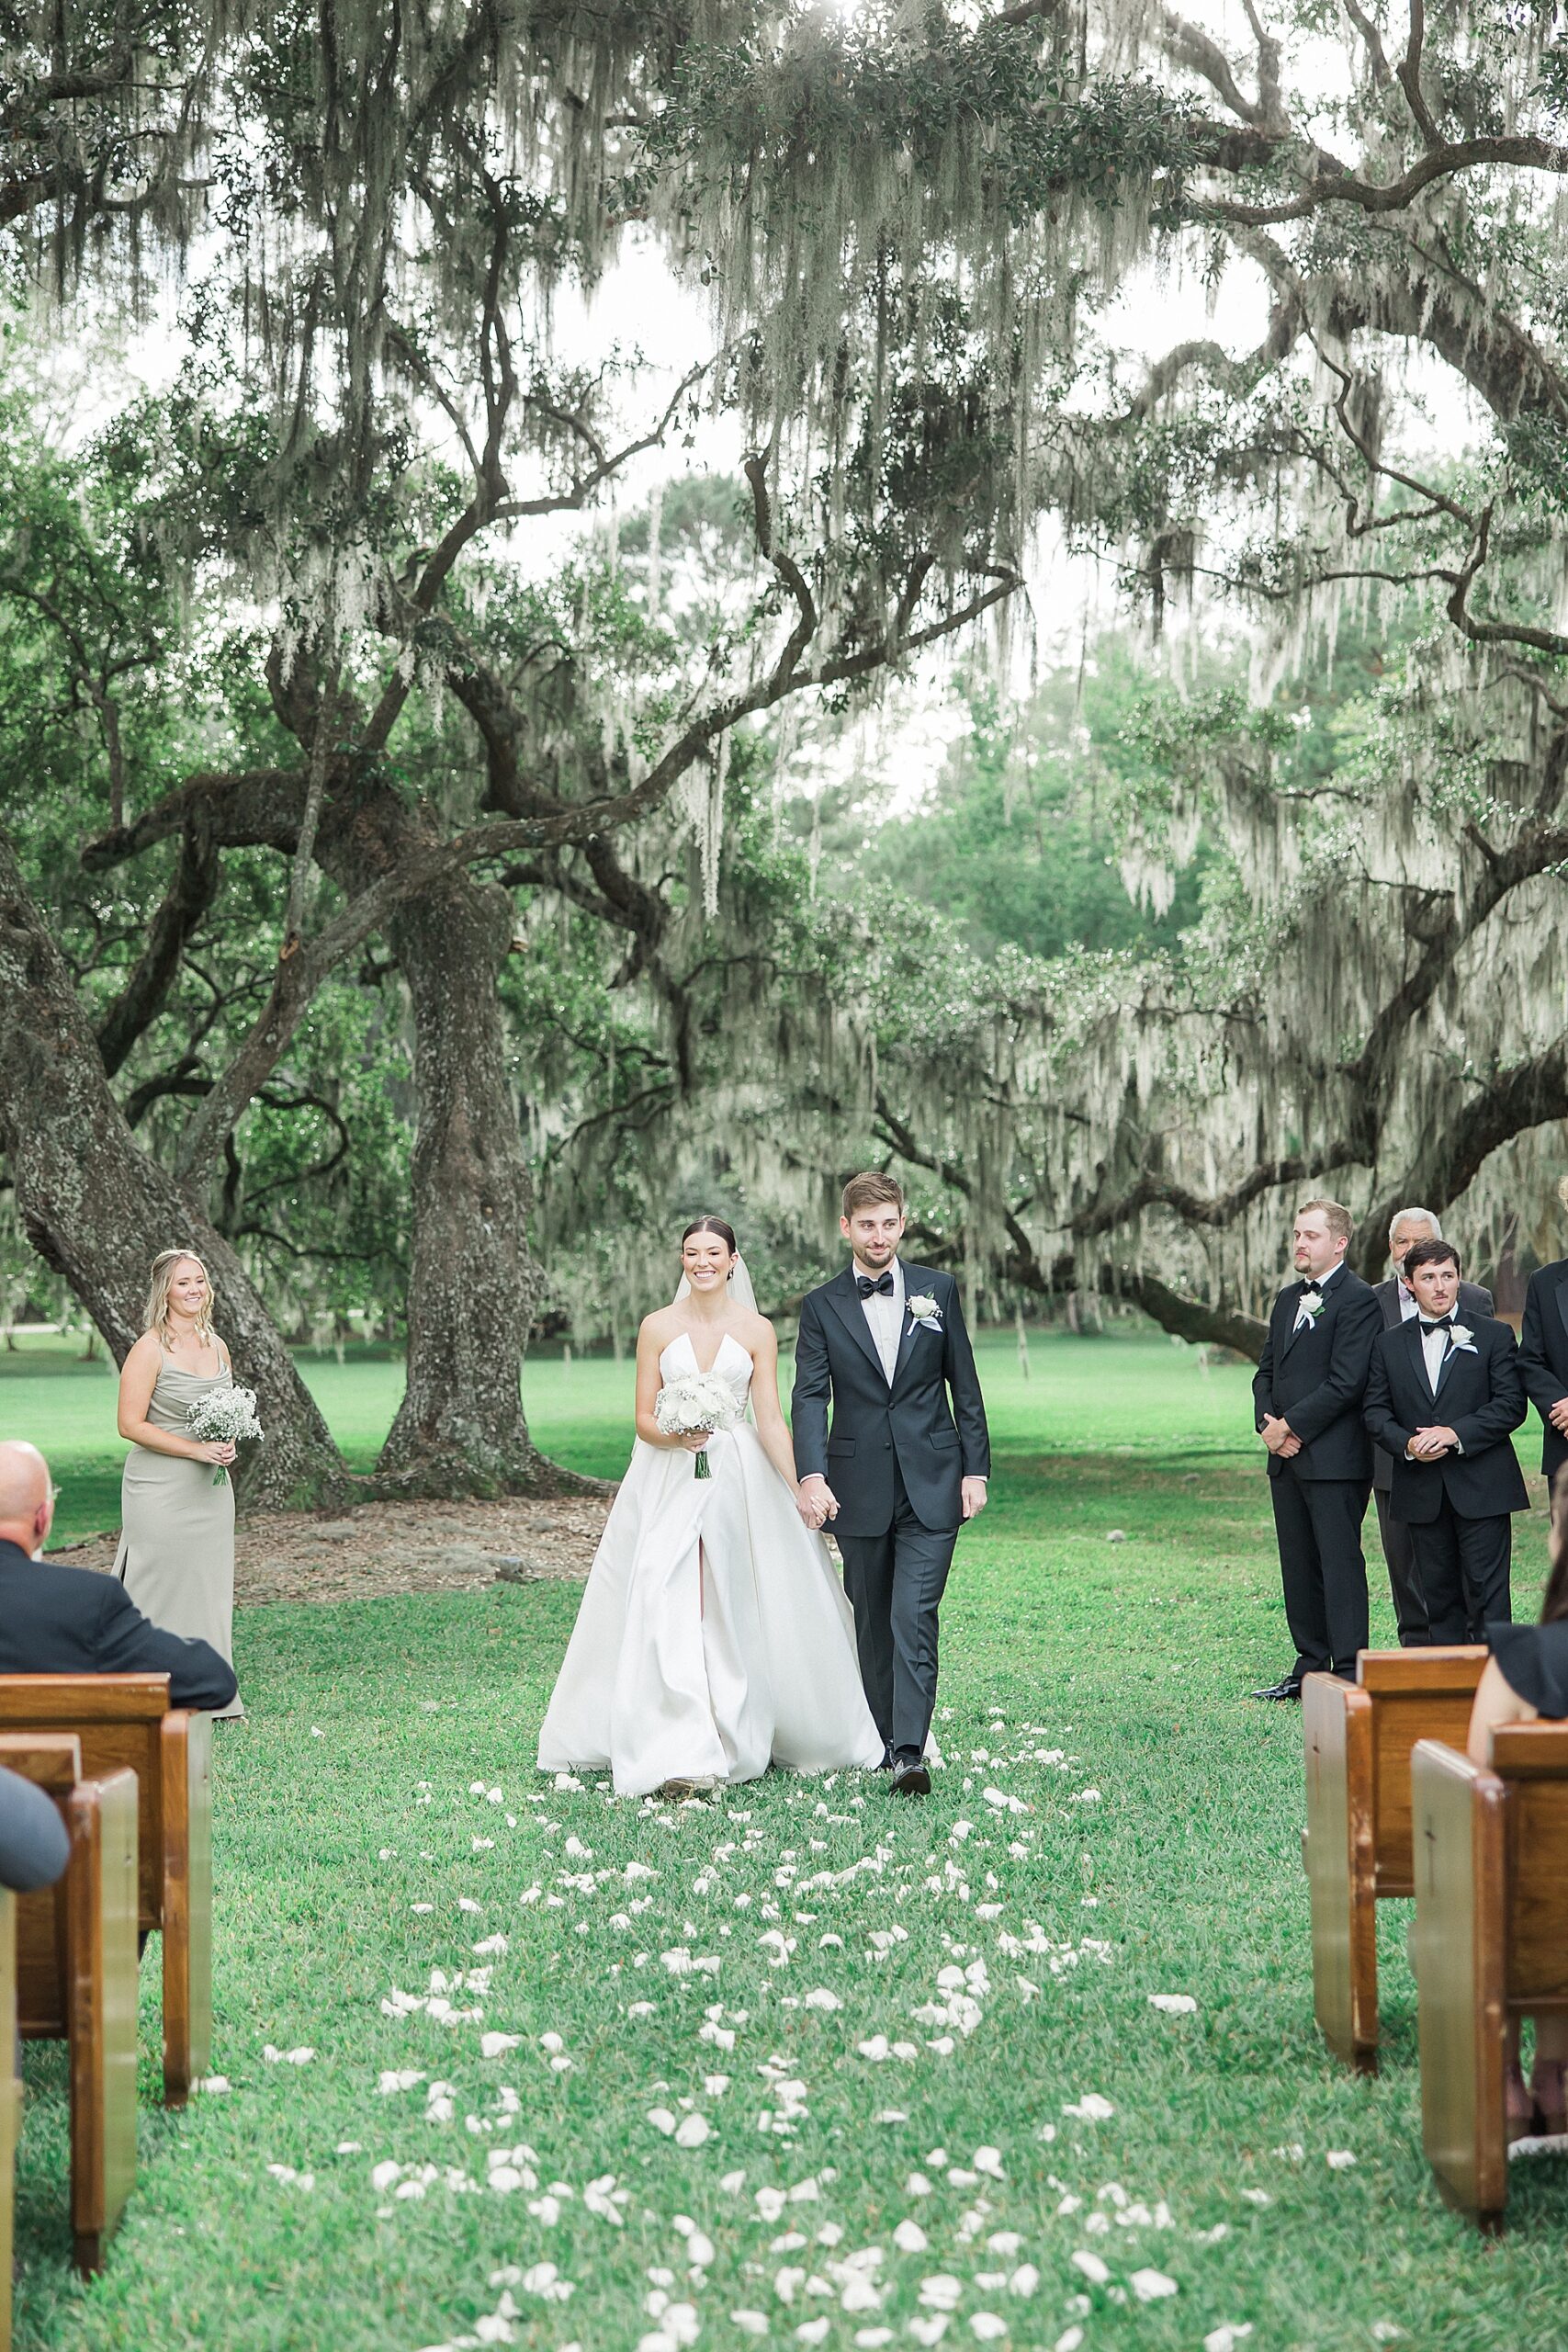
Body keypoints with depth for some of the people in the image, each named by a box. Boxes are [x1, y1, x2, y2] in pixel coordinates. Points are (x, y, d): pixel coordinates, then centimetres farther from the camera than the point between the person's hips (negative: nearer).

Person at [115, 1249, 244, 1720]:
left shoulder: (216, 1346, 10)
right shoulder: (150, 1349, -10)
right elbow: (131, 1424, -14)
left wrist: (227, 1445, 1)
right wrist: (196, 1450, -18)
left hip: (211, 1488, 6)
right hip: (160, 1488, -6)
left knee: (210, 1588, 8)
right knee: (161, 1589, -5)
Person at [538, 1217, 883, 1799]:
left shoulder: (756, 1330, 3)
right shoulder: (658, 1328, 4)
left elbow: (770, 1421, 0)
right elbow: (644, 1420, 4)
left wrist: (801, 1490, -11)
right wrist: (675, 1437, -18)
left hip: (739, 1482, 0)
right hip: (669, 1483, 0)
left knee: (740, 1613, -1)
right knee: (669, 1607, -11)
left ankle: (738, 1736, 14)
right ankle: (680, 1752, -14)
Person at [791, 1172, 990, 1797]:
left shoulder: (938, 1290, 6)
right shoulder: (821, 1306, 3)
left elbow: (965, 1387, 8)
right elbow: (810, 1396, -5)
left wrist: (976, 1469, 3)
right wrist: (811, 1474, -19)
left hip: (931, 1485, -1)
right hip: (859, 1487, 1)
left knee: (914, 1617, -11)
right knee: (872, 1621, 10)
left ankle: (911, 1751, -16)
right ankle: (881, 1738, 21)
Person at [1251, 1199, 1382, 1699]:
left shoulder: (1358, 1299, -9)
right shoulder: (1288, 1299, 18)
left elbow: (1345, 1382, -17)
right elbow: (1267, 1371, 18)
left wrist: (1290, 1426, -14)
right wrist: (1267, 1422, 0)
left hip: (1335, 1458, -8)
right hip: (1286, 1456, 8)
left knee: (1340, 1564, -6)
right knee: (1299, 1567, 11)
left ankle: (1350, 1673, -4)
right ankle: (1310, 1669, 18)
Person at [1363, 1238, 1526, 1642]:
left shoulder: (1494, 1335, 4)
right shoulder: (1389, 1344, 11)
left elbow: (1511, 1405, -4)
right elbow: (1375, 1412, 8)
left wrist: (1456, 1434, -15)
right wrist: (1406, 1443, -11)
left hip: (1481, 1487, -3)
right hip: (1420, 1489, 3)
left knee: (1487, 1591, -6)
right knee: (1438, 1593, 7)